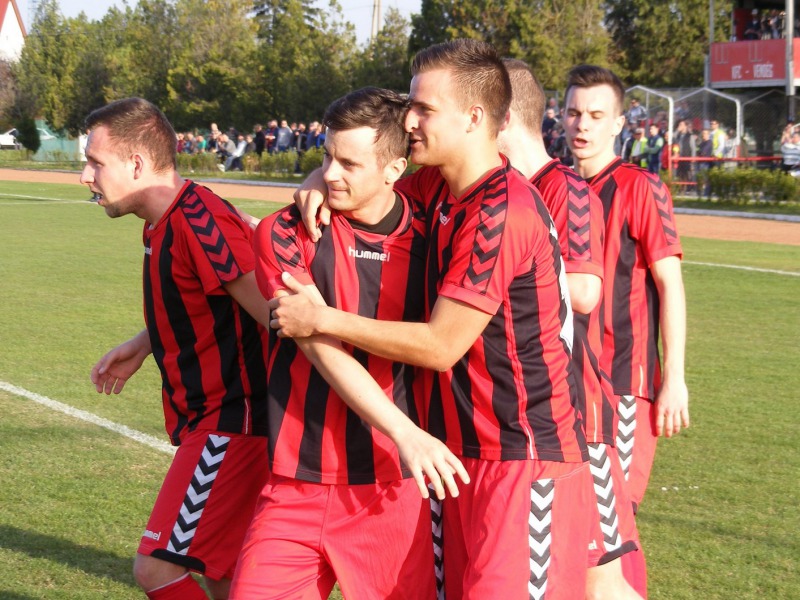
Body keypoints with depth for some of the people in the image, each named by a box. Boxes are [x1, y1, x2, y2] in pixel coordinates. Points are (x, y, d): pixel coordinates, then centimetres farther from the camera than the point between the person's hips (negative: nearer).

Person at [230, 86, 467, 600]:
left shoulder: (428, 236, 1)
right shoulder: (285, 234, -3)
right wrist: (403, 431, -20)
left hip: (394, 486, 0)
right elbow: (321, 349, -13)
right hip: (298, 483, 0)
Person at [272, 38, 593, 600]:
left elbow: (440, 345, -19)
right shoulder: (440, 187, 8)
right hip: (472, 451, 9)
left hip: (528, 458, -9)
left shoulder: (500, 212, -19)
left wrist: (320, 319, -12)